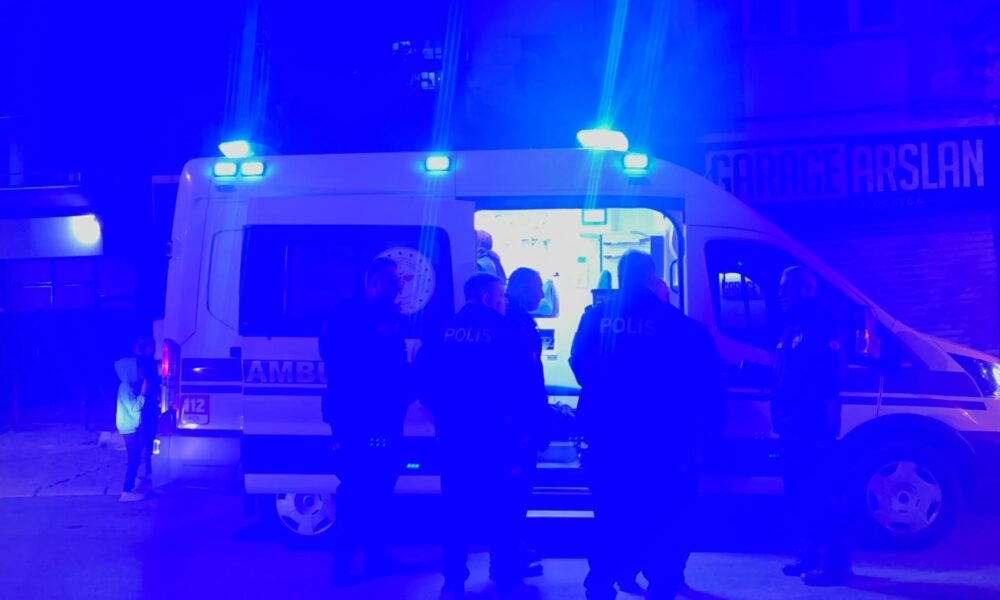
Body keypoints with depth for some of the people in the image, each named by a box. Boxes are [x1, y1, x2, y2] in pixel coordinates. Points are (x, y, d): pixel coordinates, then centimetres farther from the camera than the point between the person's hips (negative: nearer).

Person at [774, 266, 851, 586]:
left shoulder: (822, 325, -8)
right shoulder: (792, 328, 19)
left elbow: (831, 379, -16)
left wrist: (828, 423, -22)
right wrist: (780, 416, 13)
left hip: (813, 426, -9)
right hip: (792, 426, 9)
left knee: (821, 493, -9)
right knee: (799, 492, 12)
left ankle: (834, 562, -6)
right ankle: (810, 554, 21)